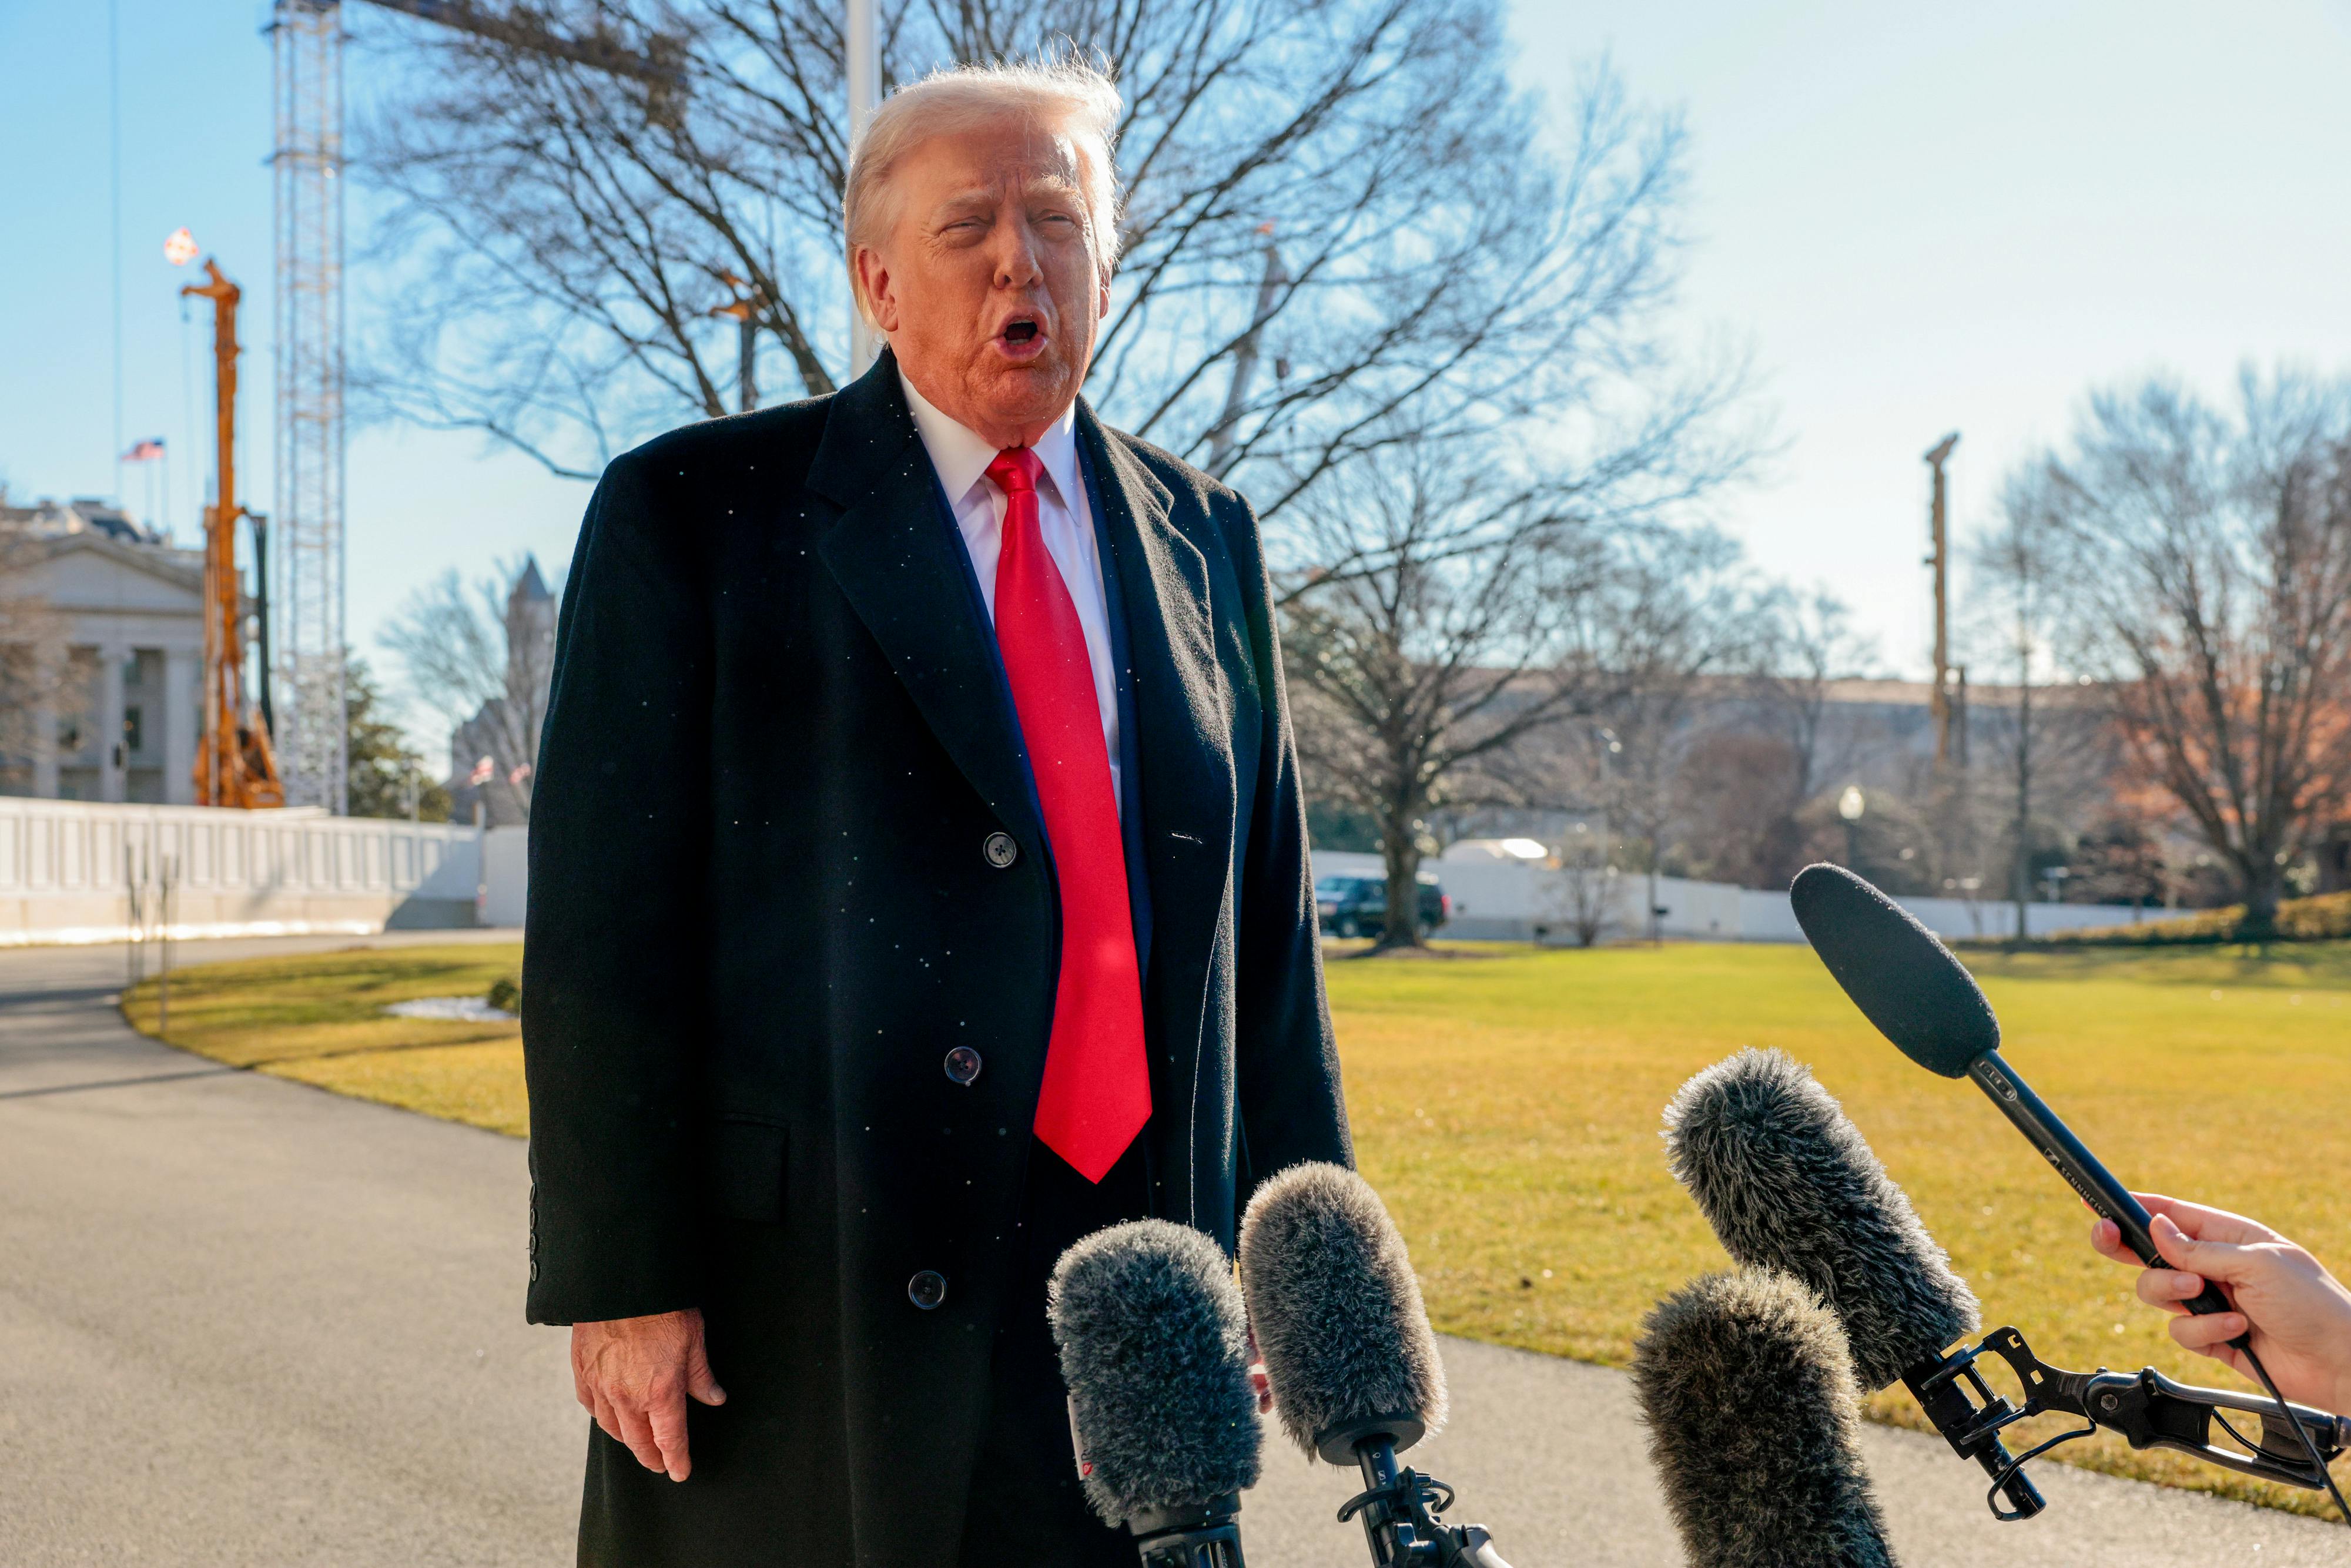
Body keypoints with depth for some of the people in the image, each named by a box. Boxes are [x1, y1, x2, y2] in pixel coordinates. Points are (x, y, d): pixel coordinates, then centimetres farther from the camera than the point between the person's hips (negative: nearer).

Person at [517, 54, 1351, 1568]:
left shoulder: (1205, 538, 11)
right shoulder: (695, 516, -2)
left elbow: (1269, 916, 12)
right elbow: (606, 920, -6)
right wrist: (624, 1276, -11)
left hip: (1137, 1300, 4)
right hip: (806, 1294, -3)